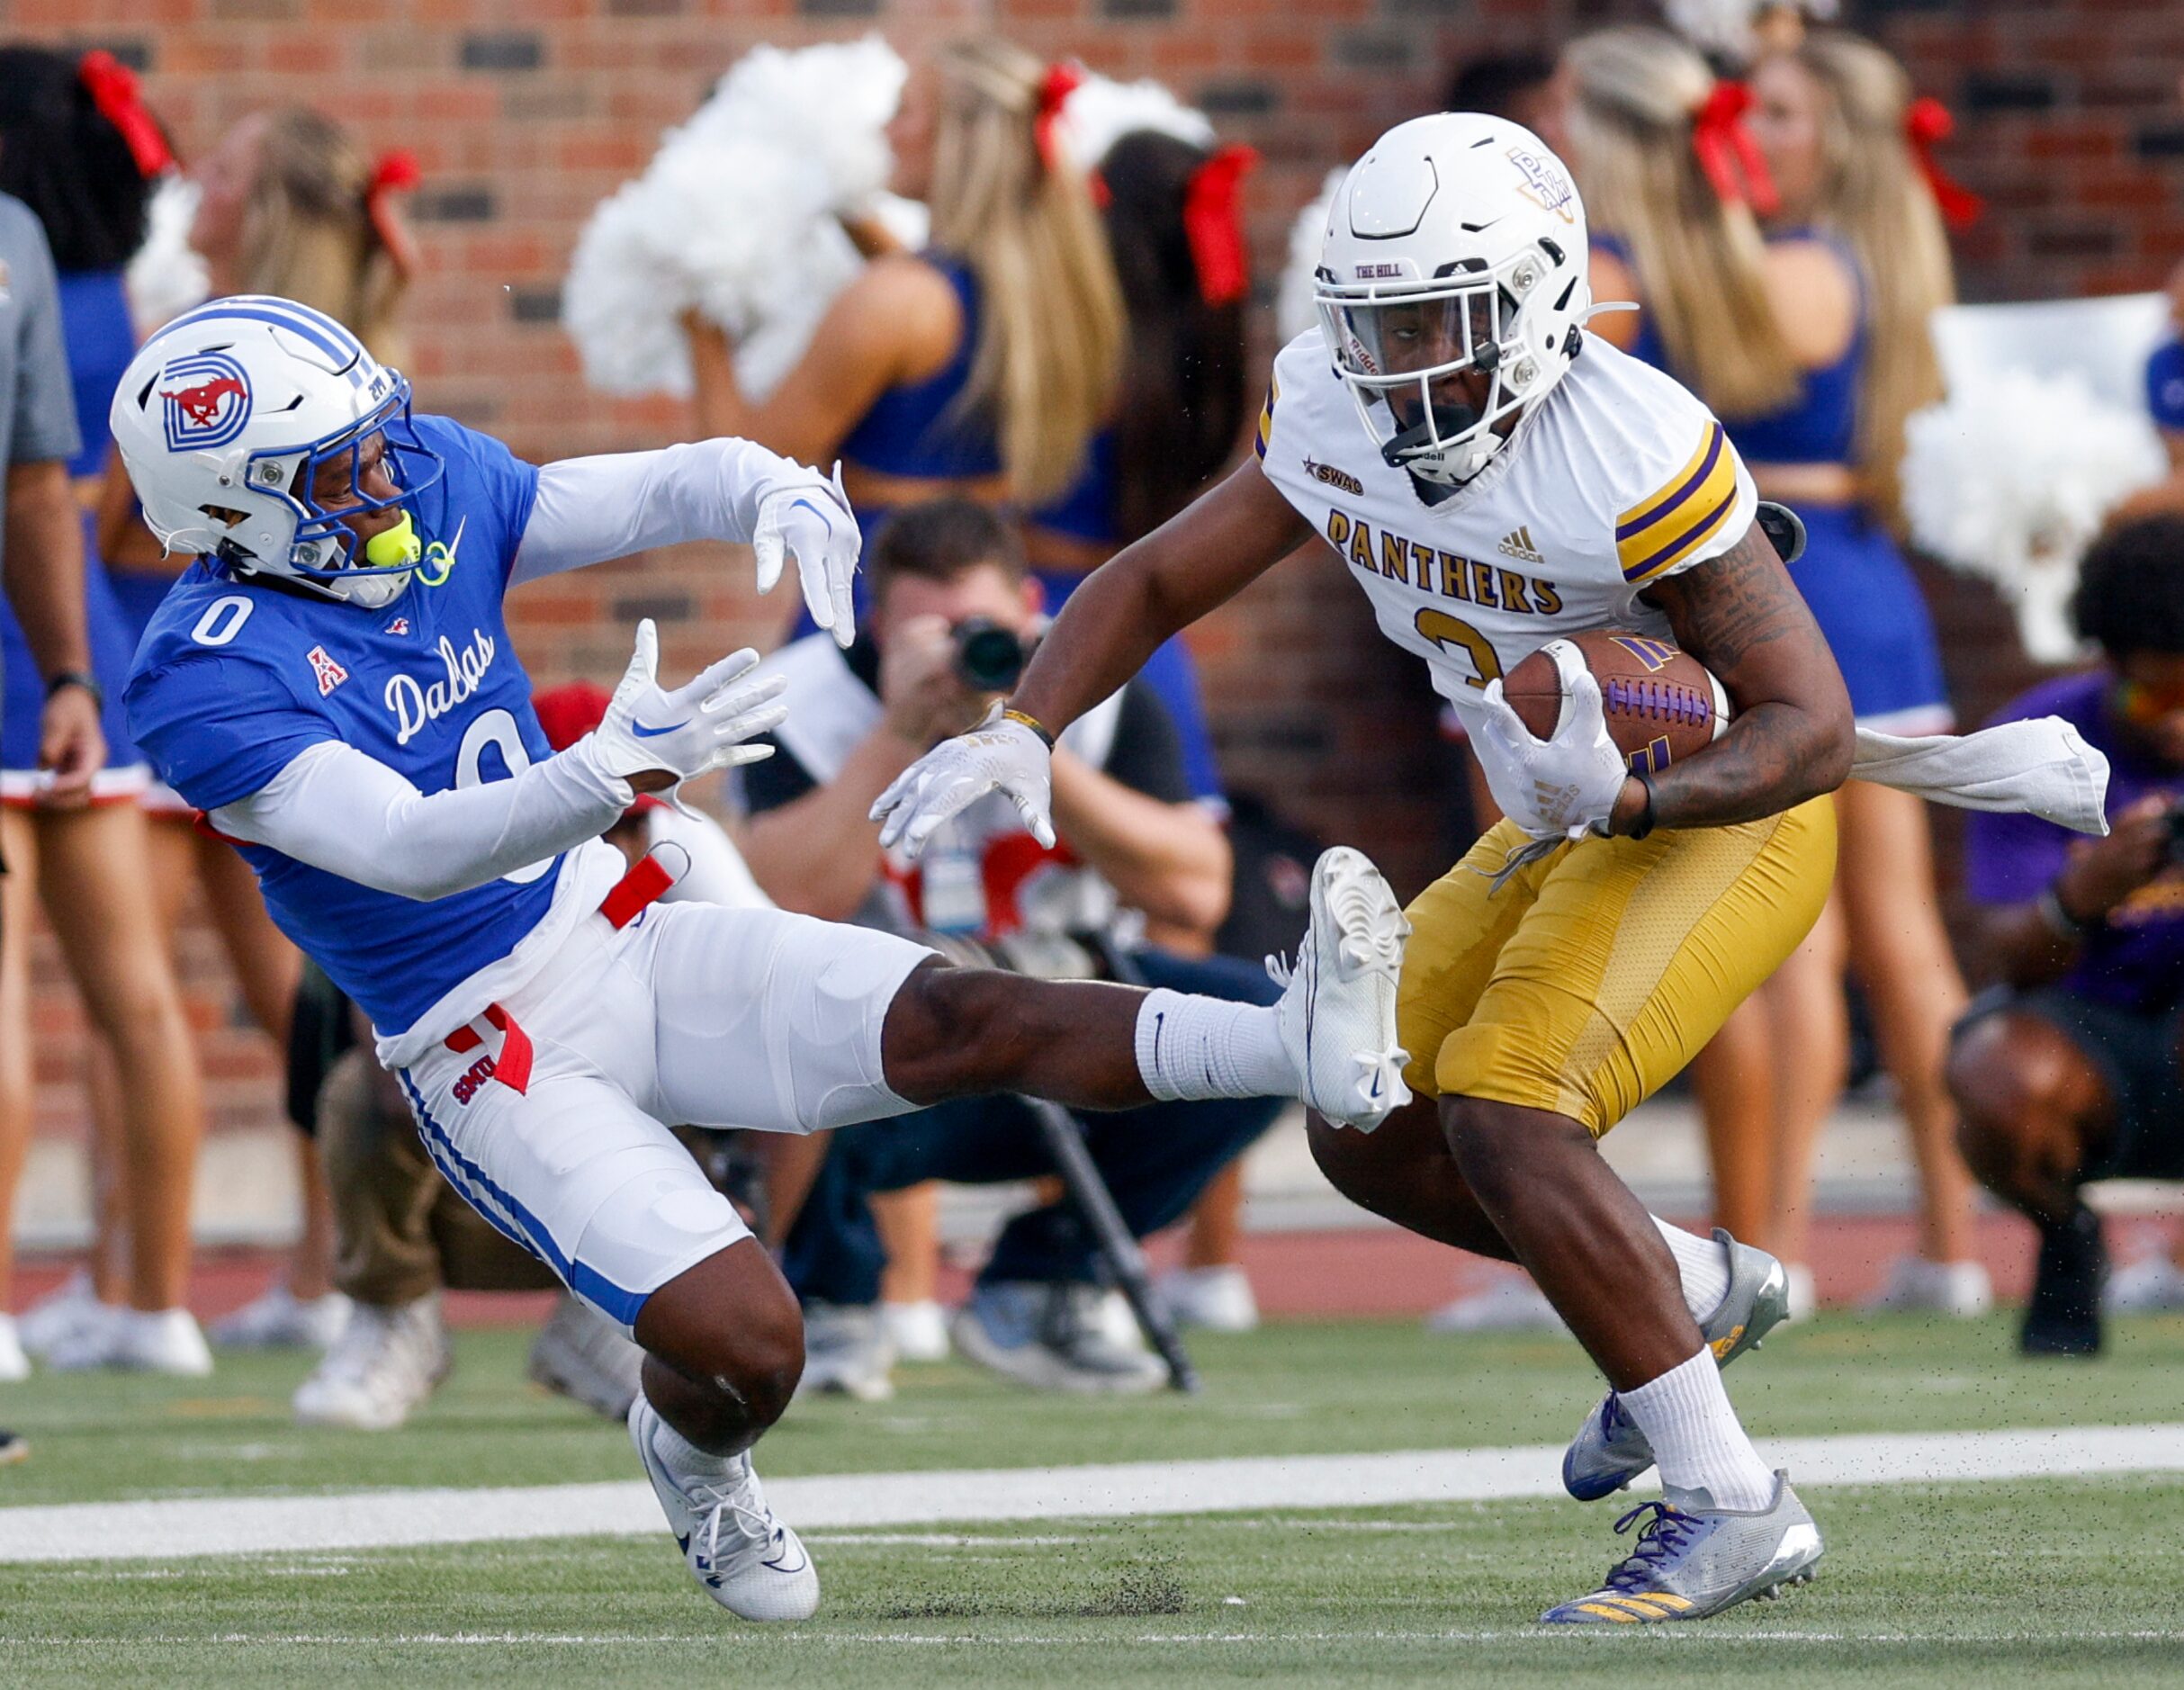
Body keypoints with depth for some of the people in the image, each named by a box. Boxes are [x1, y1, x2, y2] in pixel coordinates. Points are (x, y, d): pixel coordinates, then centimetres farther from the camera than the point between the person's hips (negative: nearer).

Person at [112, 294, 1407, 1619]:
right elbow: (411, 850, -32)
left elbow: (665, 489, 2)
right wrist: (617, 768, -46)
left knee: (958, 1024, -15)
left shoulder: (434, 486, -1)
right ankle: (693, 1458, 17)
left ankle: (1310, 1049, -24)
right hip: (497, 1056, -6)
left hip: (618, 931, 6)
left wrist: (781, 494, -23)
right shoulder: (209, 686, -21)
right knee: (750, 1346, -17)